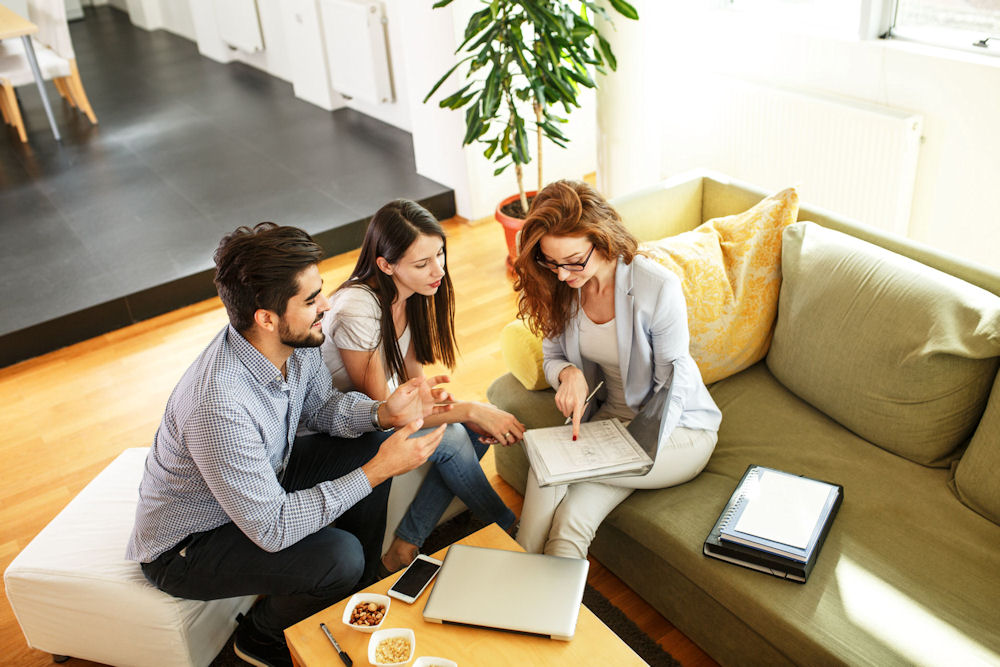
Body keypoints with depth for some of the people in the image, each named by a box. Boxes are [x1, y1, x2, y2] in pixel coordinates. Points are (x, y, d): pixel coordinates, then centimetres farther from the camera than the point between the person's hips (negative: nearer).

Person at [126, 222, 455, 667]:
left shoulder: (294, 343, -16)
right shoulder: (218, 405, -39)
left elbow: (321, 406, 4)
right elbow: (272, 529, -32)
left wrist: (383, 412, -16)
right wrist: (377, 471, -30)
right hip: (185, 547, -8)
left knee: (367, 446, -2)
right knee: (337, 557, -27)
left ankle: (358, 600, 18)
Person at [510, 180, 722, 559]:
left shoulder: (658, 288, -23)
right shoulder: (561, 286, -8)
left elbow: (672, 388, -16)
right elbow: (552, 358, 5)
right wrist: (568, 373, -20)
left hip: (678, 426, -4)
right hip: (611, 416, 4)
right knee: (570, 520, -25)